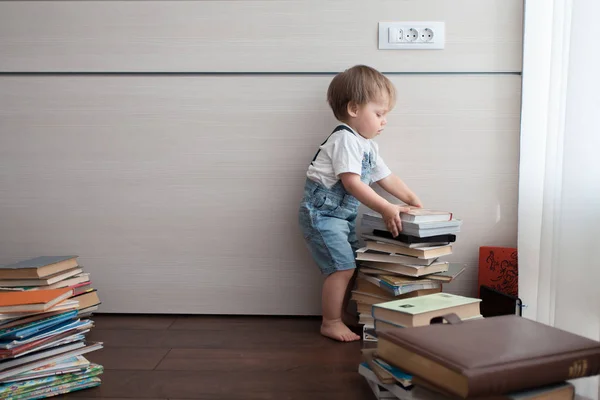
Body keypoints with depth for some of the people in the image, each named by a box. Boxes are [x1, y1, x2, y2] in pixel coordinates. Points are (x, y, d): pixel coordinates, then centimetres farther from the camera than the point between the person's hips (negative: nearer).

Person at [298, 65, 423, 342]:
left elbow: (386, 177, 20)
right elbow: (352, 183, -26)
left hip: (343, 215, 10)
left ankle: (341, 316, 25)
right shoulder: (345, 140, -18)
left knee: (351, 265, 13)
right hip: (321, 213, -10)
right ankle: (330, 323, 2)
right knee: (342, 267, -12)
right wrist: (386, 209, -27)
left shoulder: (368, 146, 13)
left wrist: (412, 200, 13)